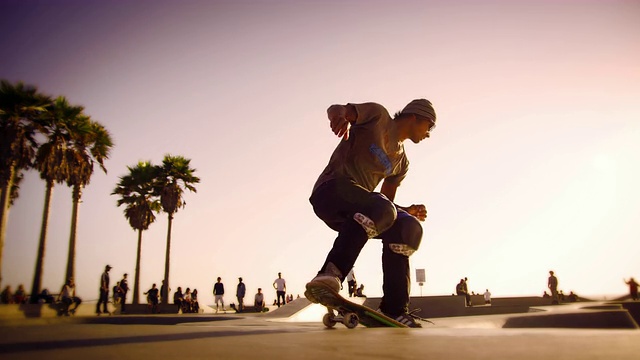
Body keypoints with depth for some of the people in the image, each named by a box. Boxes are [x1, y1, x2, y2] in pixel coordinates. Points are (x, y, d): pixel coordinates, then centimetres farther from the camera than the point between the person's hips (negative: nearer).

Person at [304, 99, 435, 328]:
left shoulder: (401, 162, 24)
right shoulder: (378, 116, 5)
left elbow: (386, 201, 24)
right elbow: (335, 109, -10)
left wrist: (407, 211, 2)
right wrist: (340, 115, -36)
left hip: (360, 211, 7)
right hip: (331, 192, -7)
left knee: (407, 228, -11)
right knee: (380, 209, -34)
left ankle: (394, 311, -8)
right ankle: (330, 275, -40)